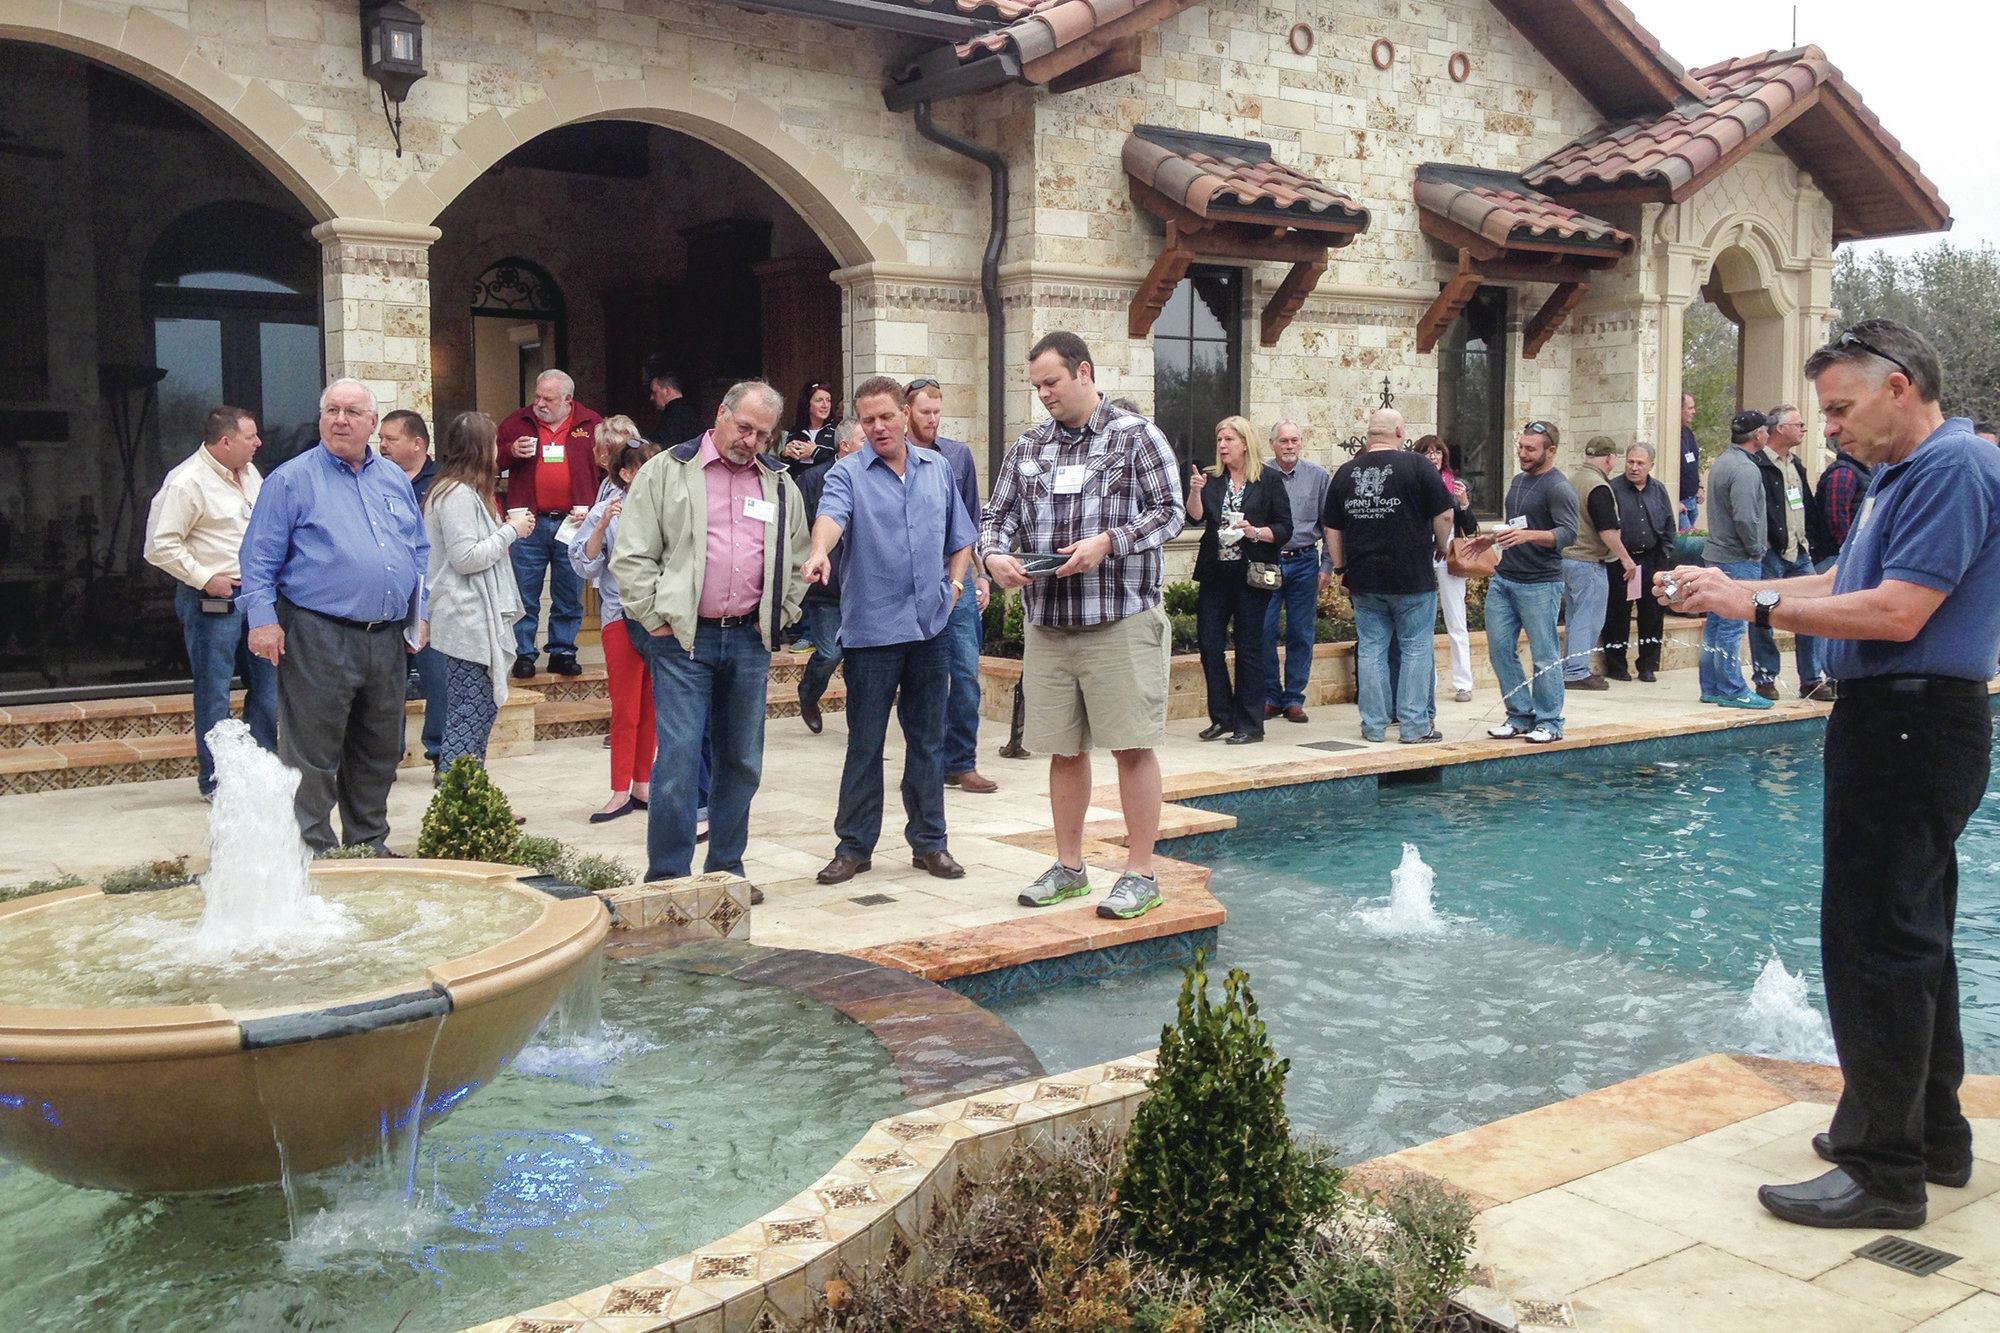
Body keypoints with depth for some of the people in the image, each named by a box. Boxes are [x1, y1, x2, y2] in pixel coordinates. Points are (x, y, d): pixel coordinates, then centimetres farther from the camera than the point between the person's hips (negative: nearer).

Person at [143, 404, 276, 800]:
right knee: (214, 693, 1)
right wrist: (204, 578, -15)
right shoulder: (187, 482, -14)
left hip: (254, 594, 8)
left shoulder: (248, 473, 10)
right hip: (212, 602, -8)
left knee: (267, 684, 12)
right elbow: (160, 546, -17)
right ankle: (214, 782, 10)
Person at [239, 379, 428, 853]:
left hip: (388, 640, 6)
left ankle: (370, 844, 25)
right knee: (314, 757, -3)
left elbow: (420, 551, 20)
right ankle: (314, 850, 6)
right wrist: (263, 618, -13)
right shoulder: (292, 480, -2)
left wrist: (420, 613, 13)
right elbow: (260, 558, -4)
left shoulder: (394, 479, 14)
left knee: (380, 754, 14)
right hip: (320, 640, -6)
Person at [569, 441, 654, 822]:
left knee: (650, 708, 10)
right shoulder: (605, 512, -4)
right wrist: (601, 527, -16)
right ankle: (621, 793, 7)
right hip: (623, 616, -2)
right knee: (625, 710, 1)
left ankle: (641, 784, 21)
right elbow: (585, 565, -5)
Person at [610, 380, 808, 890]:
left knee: (742, 762, 10)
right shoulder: (668, 471, 0)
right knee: (678, 759, -8)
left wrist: (778, 616, 10)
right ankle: (667, 877, 1)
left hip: (749, 639, 4)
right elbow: (632, 555, -2)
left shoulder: (780, 483, 12)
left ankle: (726, 869, 22)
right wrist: (656, 619, -6)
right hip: (683, 638, -4)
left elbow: (797, 558, 19)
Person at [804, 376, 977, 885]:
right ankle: (854, 846, 12)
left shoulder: (939, 468, 11)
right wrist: (820, 552, -44)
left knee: (928, 740, 10)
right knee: (865, 743, 2)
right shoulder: (849, 473, -2)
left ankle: (929, 842, 20)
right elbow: (831, 516, -24)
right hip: (871, 628, -3)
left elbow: (960, 536, 21)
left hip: (932, 626, 4)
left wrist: (955, 581, 6)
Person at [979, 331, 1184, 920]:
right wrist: (994, 554, -10)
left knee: (1133, 747, -2)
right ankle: (1068, 866, 22)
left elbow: (1169, 512, -5)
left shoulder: (1137, 436, 0)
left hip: (1122, 621, -5)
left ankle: (1140, 874, 6)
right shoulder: (1028, 447, 13)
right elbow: (997, 514, 13)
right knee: (1062, 748, 10)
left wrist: (1107, 542, -19)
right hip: (1047, 623, 5)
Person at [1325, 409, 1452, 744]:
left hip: (1363, 578, 4)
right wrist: (1441, 546, 11)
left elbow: (1332, 528, 11)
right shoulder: (1415, 465, -8)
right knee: (1417, 648, 4)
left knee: (1370, 649, 9)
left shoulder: (1345, 472, 6)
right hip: (1412, 577, -4)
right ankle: (1414, 725, 5)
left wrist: (1341, 568, 19)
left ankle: (1374, 725, 12)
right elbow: (1444, 514, -7)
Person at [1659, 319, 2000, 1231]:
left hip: (1911, 732, -11)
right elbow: (1844, 583, 20)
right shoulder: (1905, 474, 16)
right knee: (1913, 936, 18)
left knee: (1876, 943, -6)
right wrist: (1731, 587, 8)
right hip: (1900, 725, 11)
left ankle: (1884, 1171, 2)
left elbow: (1897, 612, -24)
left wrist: (1757, 604, -17)